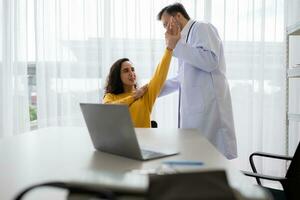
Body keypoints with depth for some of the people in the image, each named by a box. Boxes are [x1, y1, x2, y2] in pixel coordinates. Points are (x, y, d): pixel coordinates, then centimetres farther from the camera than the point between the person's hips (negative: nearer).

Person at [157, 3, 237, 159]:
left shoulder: (201, 28, -2)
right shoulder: (186, 38, 23)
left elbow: (211, 61, -20)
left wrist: (175, 45, -15)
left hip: (208, 106, -9)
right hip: (194, 107, 9)